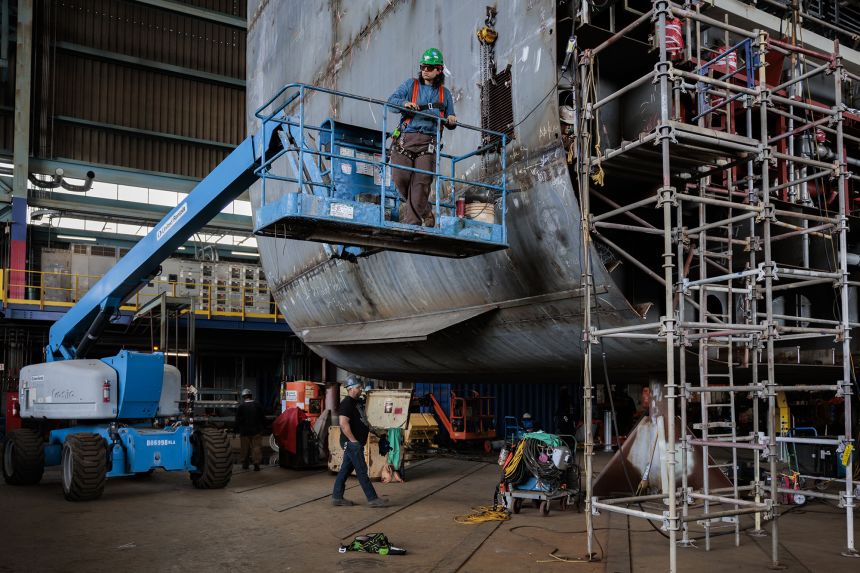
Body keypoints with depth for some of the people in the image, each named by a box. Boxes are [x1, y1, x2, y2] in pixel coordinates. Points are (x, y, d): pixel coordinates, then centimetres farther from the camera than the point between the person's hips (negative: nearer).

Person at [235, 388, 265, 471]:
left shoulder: (241, 407, -8)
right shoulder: (257, 405, -1)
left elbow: (238, 420, -4)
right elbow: (262, 418, 6)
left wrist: (237, 430, 5)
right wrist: (262, 428, 17)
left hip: (244, 432, -1)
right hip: (256, 431, 1)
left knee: (245, 448, 10)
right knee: (256, 447, 0)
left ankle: (245, 463, 19)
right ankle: (256, 463, -6)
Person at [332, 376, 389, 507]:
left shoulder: (357, 402, 16)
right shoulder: (346, 403, -15)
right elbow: (343, 424, -24)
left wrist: (371, 429, 17)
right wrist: (354, 441, -22)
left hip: (356, 443, 10)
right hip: (352, 444, -10)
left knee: (345, 470, 12)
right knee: (362, 471, -5)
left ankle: (337, 497, 18)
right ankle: (372, 499, -1)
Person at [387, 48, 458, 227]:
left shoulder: (444, 93, 19)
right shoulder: (410, 84, 15)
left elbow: (449, 124, 21)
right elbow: (391, 101, 5)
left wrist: (451, 121, -4)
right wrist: (404, 103, -16)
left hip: (428, 142, 0)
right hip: (405, 138, 0)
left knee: (421, 182, -13)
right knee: (401, 178, -8)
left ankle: (412, 222, -10)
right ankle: (425, 213, 15)